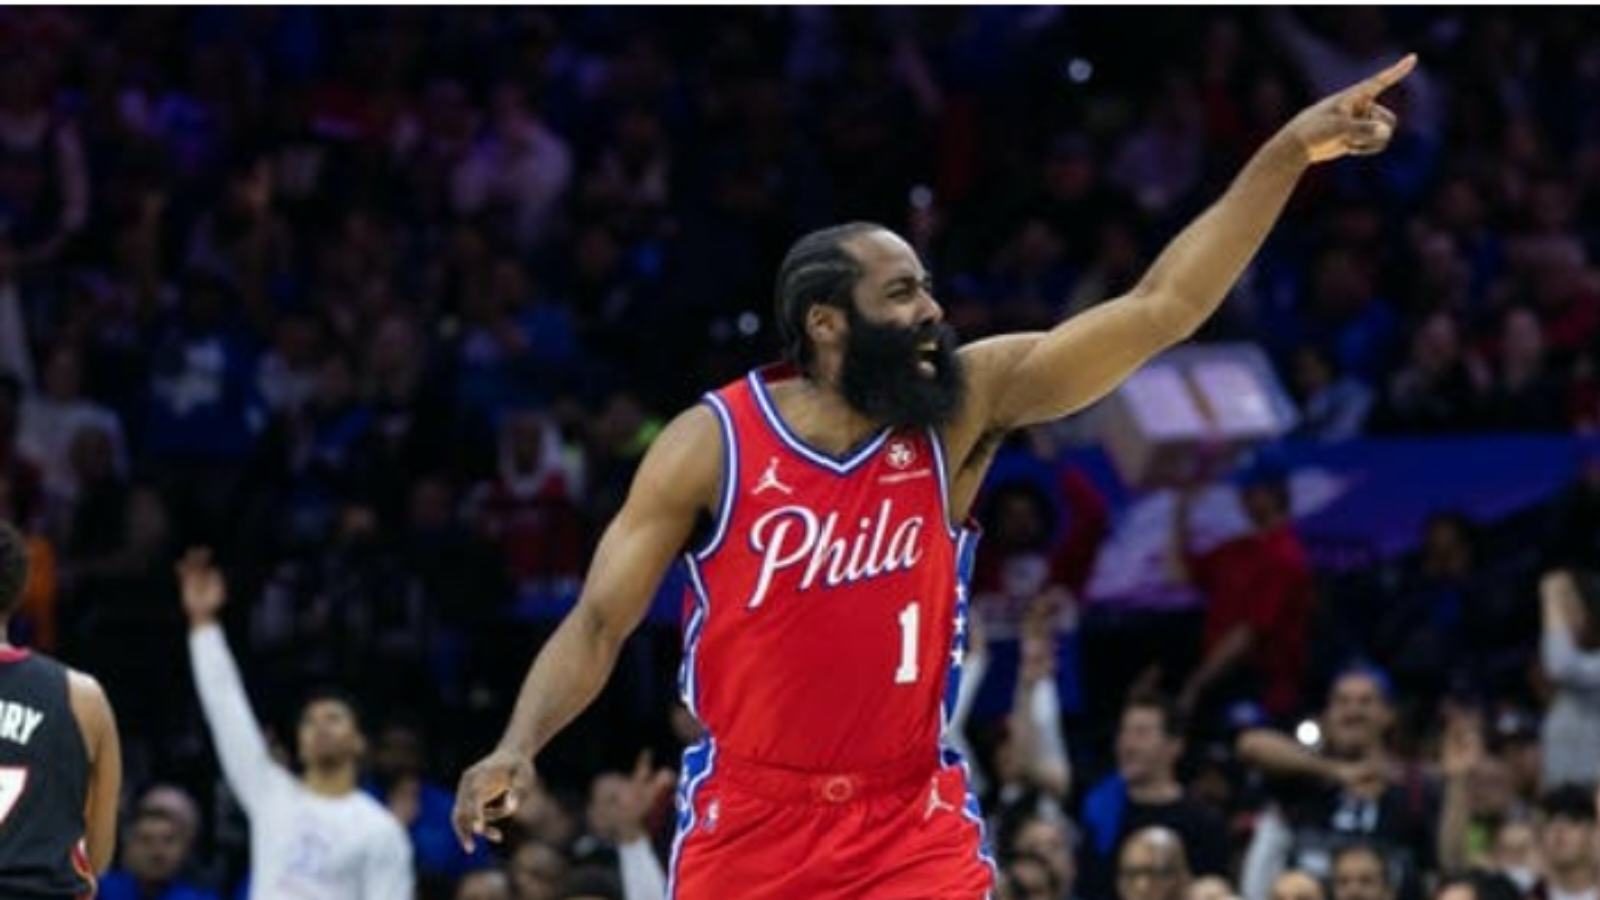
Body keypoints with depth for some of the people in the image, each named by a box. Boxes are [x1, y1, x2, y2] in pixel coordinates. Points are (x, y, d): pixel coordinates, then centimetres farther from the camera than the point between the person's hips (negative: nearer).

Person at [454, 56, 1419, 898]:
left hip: (909, 821, 0)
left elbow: (1160, 308, -14)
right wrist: (518, 749, -24)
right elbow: (599, 623, -7)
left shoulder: (961, 408, -8)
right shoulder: (712, 443, -11)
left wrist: (1287, 154, -22)